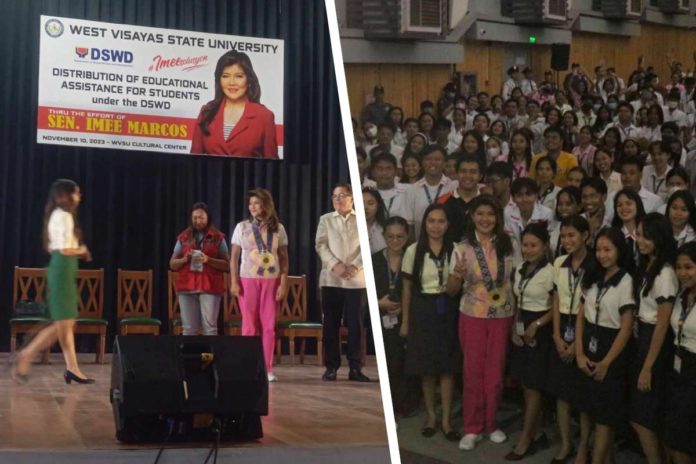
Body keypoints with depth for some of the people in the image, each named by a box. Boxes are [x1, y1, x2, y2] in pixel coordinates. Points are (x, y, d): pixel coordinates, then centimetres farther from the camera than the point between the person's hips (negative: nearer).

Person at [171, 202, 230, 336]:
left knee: (210, 327, -7)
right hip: (187, 286, 2)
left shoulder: (218, 237, 6)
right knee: (189, 329, 1)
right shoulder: (183, 237, 12)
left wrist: (208, 260, -14)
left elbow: (227, 264, 1)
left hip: (210, 287, -2)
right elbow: (172, 264, 13)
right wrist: (185, 259, -8)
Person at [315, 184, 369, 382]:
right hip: (331, 278, 1)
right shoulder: (326, 219, 12)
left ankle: (355, 367, 4)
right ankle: (331, 366, 7)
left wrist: (355, 266, -15)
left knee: (355, 324, -1)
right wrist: (335, 265, -13)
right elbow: (321, 245, 1)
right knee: (331, 324, 2)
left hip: (356, 279, -1)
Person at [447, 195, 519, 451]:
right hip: (472, 316, -1)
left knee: (495, 372, 7)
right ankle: (472, 428, 15)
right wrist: (457, 275, -25)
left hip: (502, 316, 1)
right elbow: (451, 291, -3)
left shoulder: (508, 245, -2)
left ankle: (490, 424, 23)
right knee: (473, 372, 4)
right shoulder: (463, 248, -5)